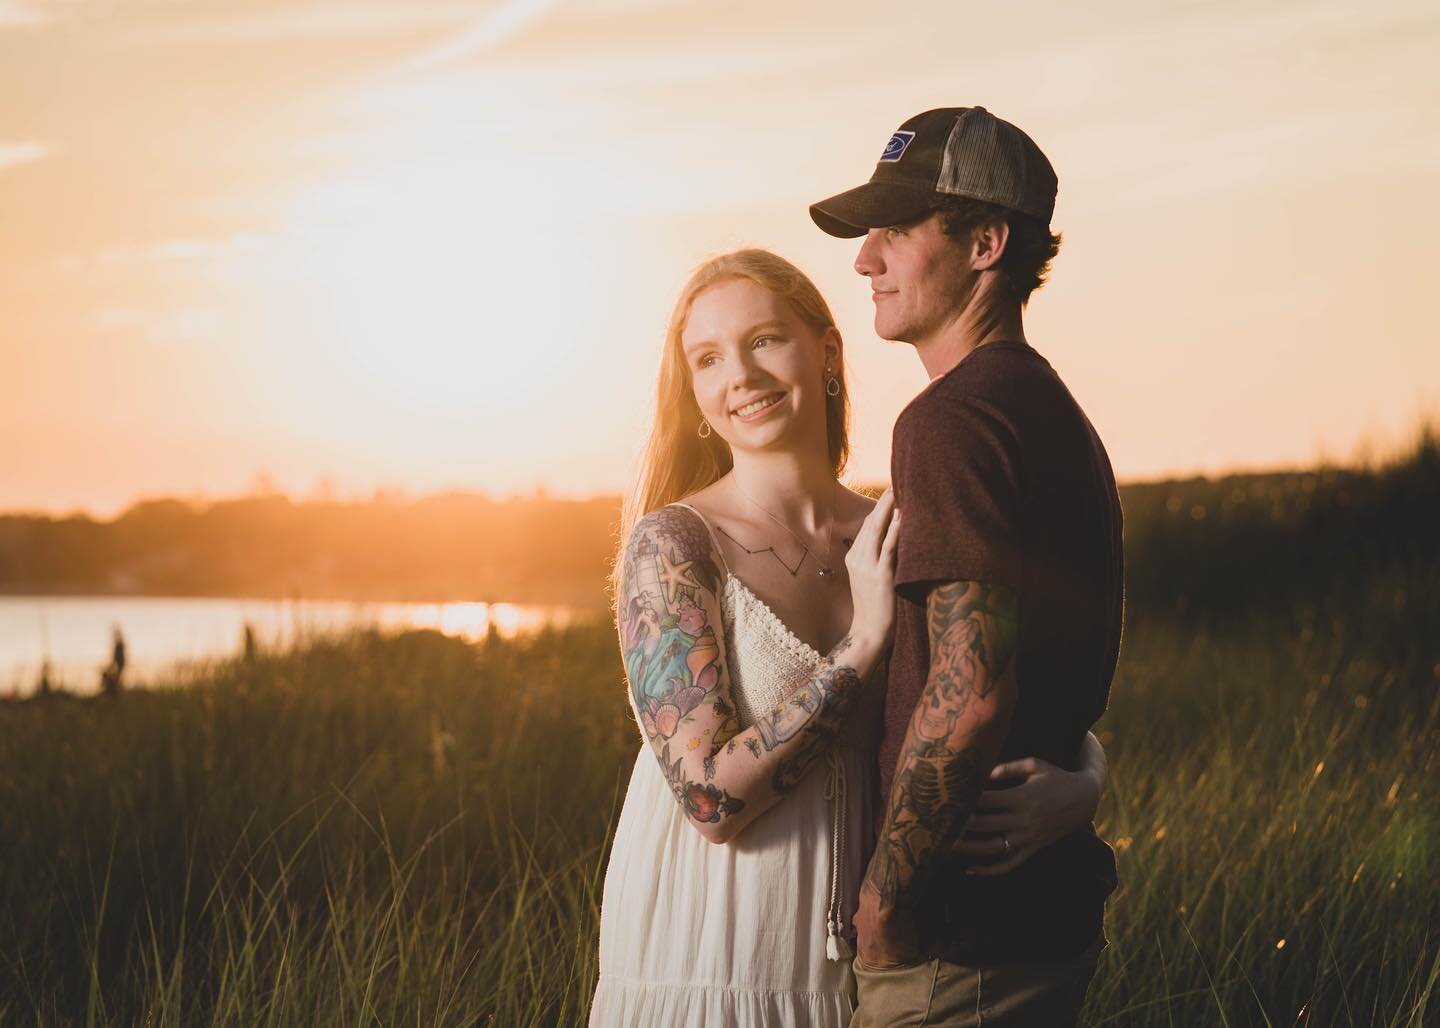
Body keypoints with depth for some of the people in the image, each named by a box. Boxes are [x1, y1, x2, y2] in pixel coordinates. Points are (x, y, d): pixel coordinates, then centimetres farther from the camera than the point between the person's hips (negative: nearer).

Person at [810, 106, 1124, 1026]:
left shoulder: (953, 420, -16)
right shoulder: (1057, 412, 15)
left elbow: (970, 691, -24)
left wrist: (884, 895, -17)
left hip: (961, 935, -10)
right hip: (1055, 906, 10)